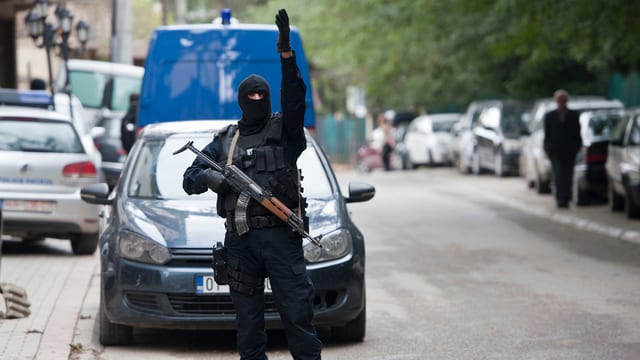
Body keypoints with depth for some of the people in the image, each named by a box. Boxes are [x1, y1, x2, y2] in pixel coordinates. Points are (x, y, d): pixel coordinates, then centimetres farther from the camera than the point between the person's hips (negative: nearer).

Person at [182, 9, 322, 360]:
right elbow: (189, 179, 14)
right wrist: (208, 176, -10)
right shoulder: (224, 141, 16)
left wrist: (286, 52, -23)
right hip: (240, 240, 3)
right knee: (247, 318, 7)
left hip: (281, 235, -3)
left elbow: (294, 98, -12)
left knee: (297, 311, -6)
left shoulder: (284, 130, 7)